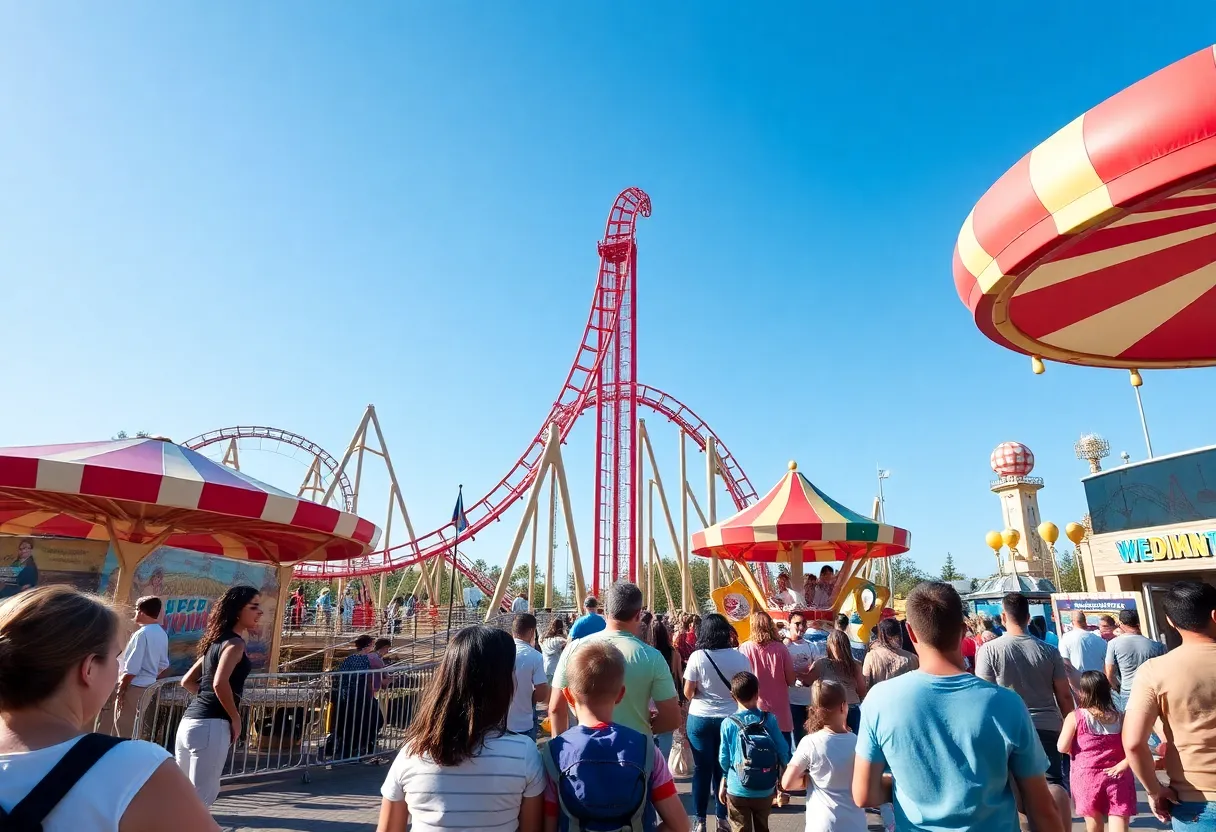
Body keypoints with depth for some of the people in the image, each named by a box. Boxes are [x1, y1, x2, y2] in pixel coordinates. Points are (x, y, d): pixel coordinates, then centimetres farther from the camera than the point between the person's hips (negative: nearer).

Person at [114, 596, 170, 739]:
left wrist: (120, 690, -12)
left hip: (134, 687, -8)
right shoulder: (162, 634, 9)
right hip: (149, 686, 8)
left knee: (125, 730, 1)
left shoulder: (142, 634, -16)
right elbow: (163, 664, 15)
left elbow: (131, 669, -18)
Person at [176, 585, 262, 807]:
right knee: (201, 797, 0)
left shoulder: (216, 641, 17)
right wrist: (235, 718, -11)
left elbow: (187, 681, 23)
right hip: (211, 725, -9)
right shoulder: (235, 642, -10)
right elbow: (220, 683, -22)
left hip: (191, 721, 9)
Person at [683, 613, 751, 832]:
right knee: (724, 768, 14)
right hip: (730, 718, 2)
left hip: (700, 718, -1)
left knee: (702, 769, 9)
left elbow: (688, 693, -7)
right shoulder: (740, 658, -7)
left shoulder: (697, 656, -12)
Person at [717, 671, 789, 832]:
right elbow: (783, 752, -7)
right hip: (765, 791, 2)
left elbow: (724, 760, -7)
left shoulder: (728, 723, -14)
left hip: (737, 791, -2)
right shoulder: (770, 719, -11)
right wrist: (778, 775, 13)